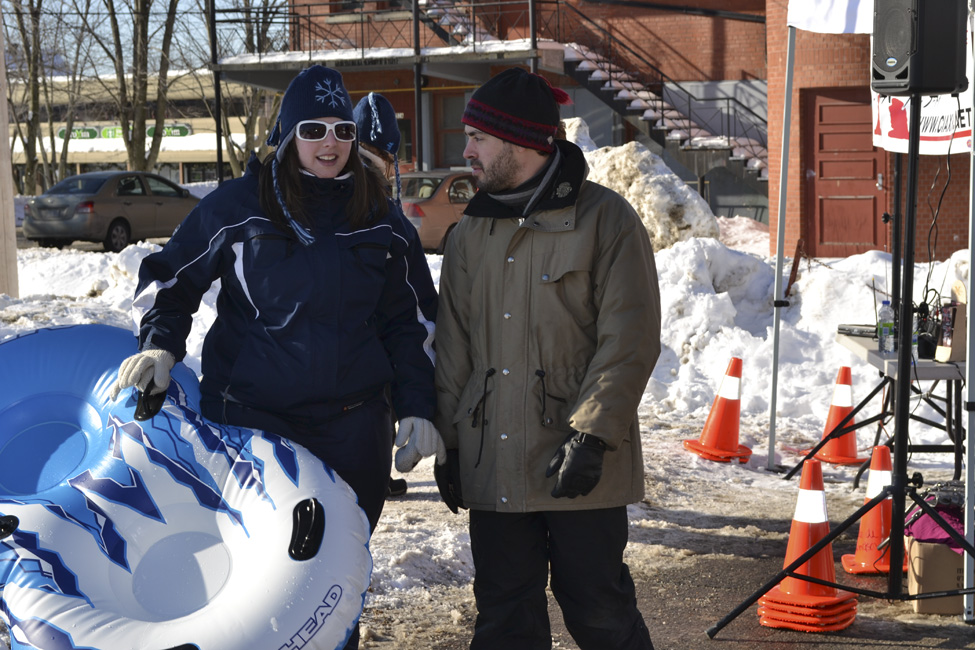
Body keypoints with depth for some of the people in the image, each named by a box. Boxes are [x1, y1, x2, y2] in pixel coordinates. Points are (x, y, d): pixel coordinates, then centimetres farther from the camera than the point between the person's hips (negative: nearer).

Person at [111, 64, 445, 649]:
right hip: (254, 419, -3)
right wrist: (161, 344, -8)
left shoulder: (380, 218, 9)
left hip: (354, 425, 3)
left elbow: (403, 321, 15)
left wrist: (417, 407, 9)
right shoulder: (238, 206, -1)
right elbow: (171, 276, 9)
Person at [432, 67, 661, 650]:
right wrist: (449, 441, 11)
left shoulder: (605, 219, -5)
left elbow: (629, 341, -11)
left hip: (580, 467, -5)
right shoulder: (472, 233, 13)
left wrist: (591, 434, -17)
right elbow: (455, 345, 16)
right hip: (493, 465, 5)